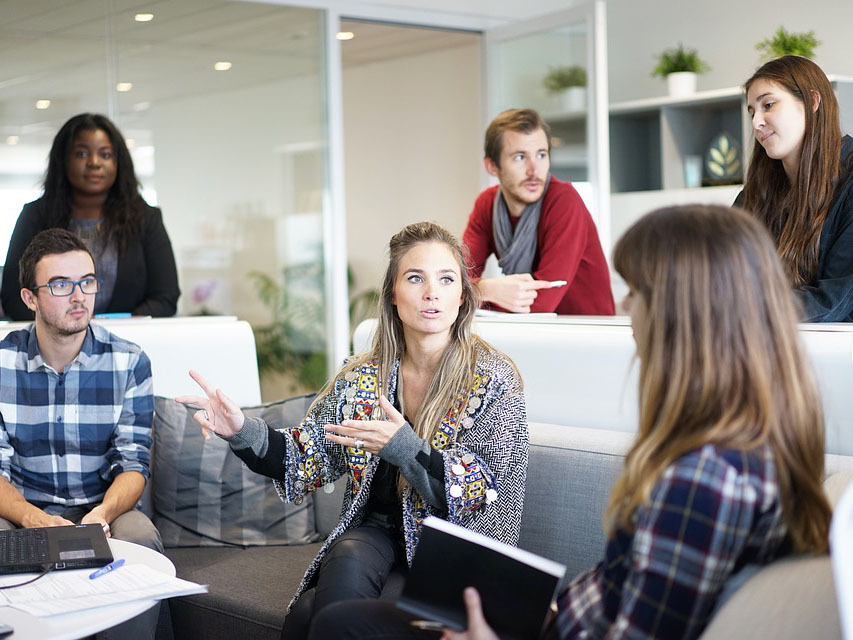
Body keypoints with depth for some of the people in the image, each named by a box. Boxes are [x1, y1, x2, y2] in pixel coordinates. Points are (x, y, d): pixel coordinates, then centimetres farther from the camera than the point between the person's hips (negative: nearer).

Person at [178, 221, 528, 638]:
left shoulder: (493, 380, -7)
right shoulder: (360, 378, 5)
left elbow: (484, 494, -12)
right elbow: (309, 459, 6)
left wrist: (402, 447, -27)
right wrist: (244, 433, -13)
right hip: (374, 532, 4)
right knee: (347, 563, -31)